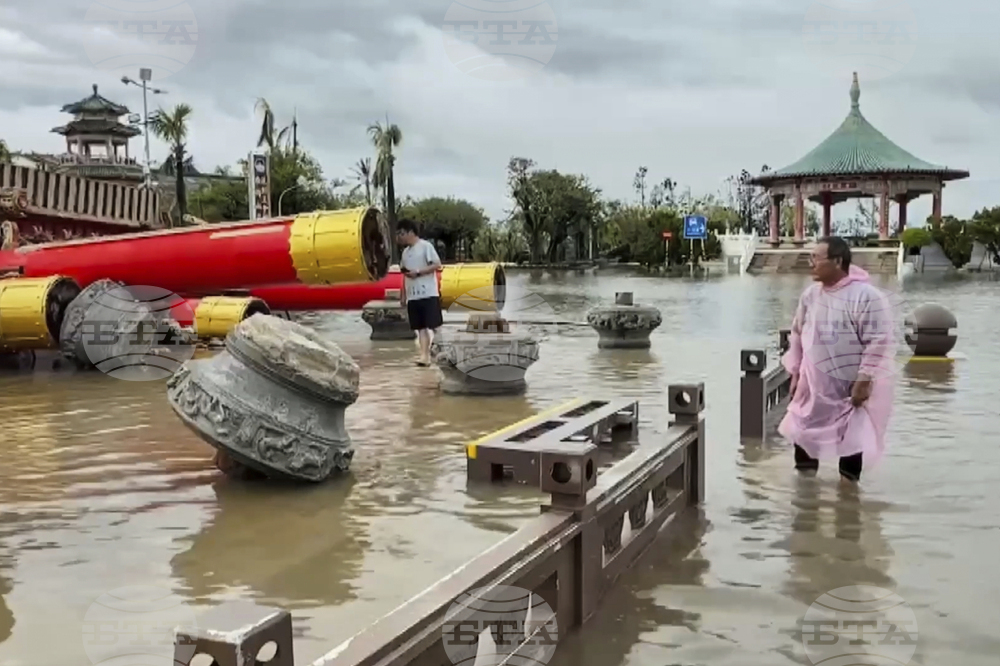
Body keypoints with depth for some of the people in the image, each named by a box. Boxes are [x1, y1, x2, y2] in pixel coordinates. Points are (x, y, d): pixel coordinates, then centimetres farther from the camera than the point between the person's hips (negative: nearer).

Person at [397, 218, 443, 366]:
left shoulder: (426, 246, -5)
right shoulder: (405, 252, 17)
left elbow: (437, 265, -11)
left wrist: (418, 272, -17)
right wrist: (404, 295, 15)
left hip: (429, 294, -7)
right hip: (413, 296, 7)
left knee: (432, 326, -8)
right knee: (420, 327, 3)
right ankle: (425, 355, 1)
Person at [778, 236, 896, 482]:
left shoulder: (867, 296, -20)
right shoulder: (810, 294, 1)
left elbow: (879, 343, -20)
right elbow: (798, 334, 10)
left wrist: (863, 382, -20)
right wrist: (795, 372, 9)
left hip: (852, 386, -6)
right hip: (814, 384, 6)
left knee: (852, 439, 7)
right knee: (803, 432, 11)